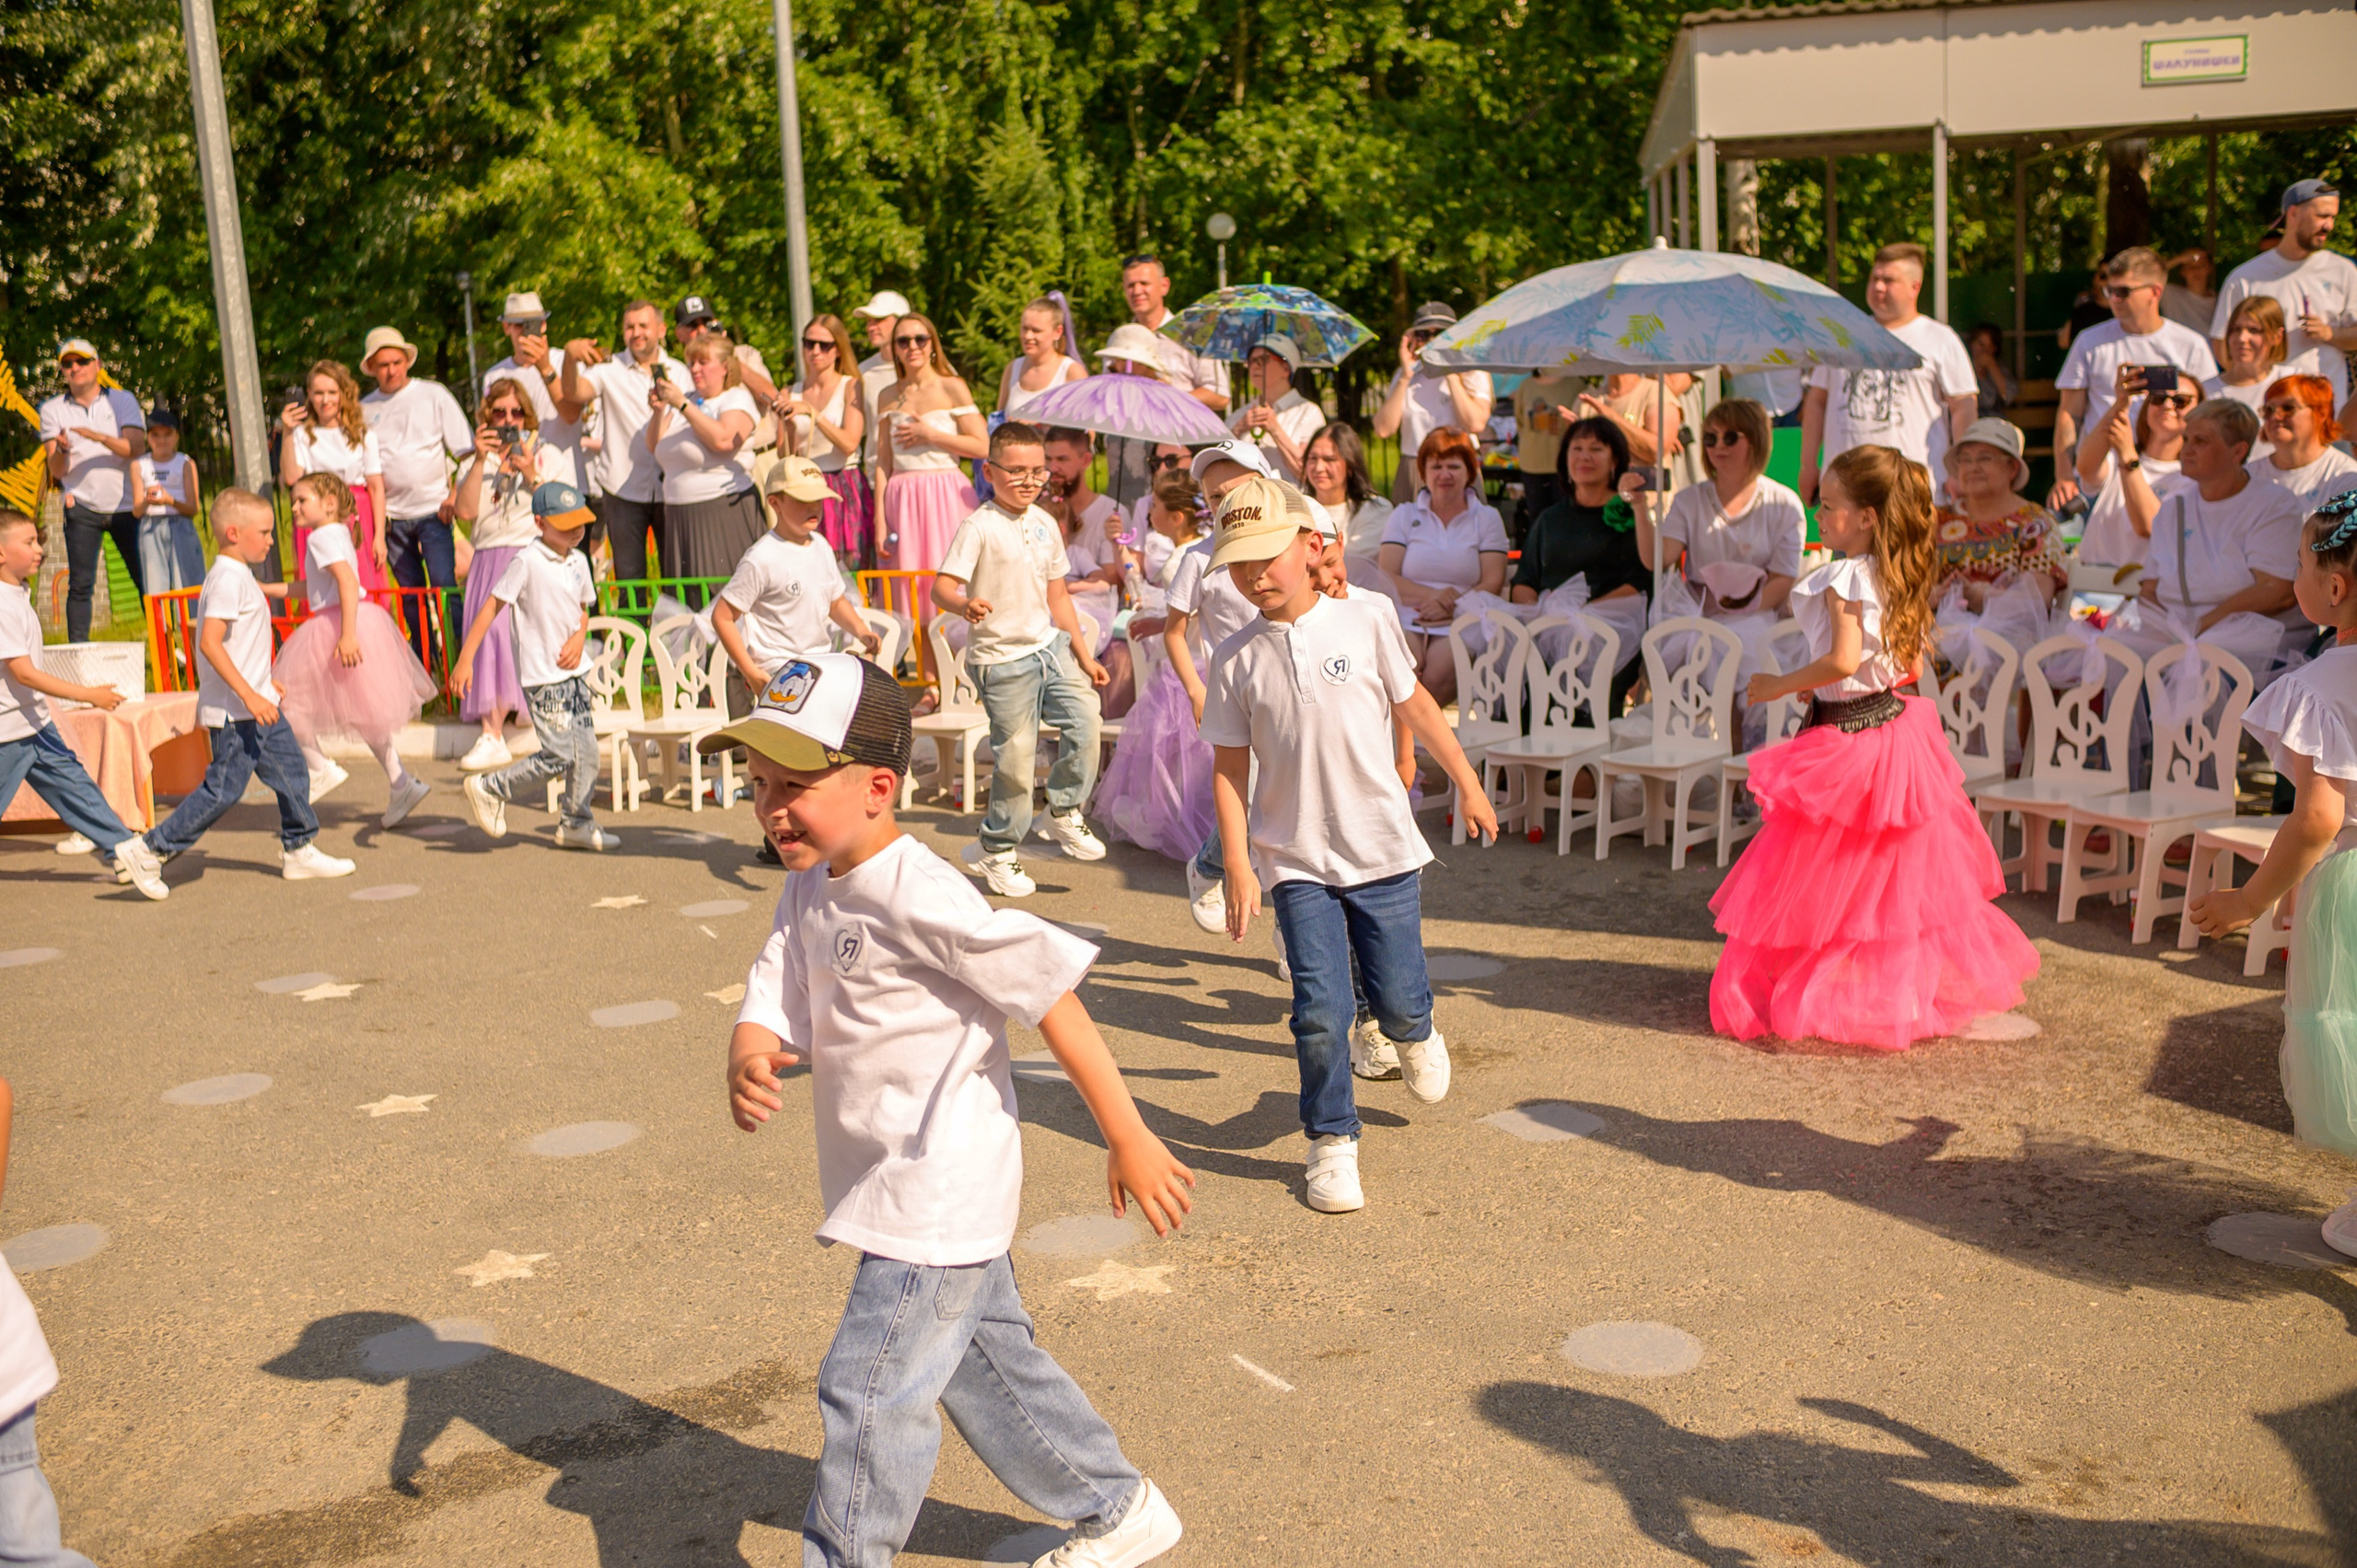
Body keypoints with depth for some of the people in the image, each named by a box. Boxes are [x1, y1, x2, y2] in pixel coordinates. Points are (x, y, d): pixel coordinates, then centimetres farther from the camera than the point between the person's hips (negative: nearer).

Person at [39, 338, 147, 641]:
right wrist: (61, 450, -22)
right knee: (80, 584, -3)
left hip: (126, 505, 0)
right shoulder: (53, 410, 7)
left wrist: (98, 437, -25)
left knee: (148, 581, 0)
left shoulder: (122, 400, 6)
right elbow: (56, 471, 0)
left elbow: (137, 448, -9)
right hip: (83, 507, 0)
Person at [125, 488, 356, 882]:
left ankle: (298, 850, 21)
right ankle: (151, 849, 3)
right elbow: (209, 643, -26)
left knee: (290, 770, 12)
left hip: (257, 704, 10)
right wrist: (249, 695, -28)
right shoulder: (228, 580, -18)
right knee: (224, 789, -5)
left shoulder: (239, 576, 13)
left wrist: (264, 683, 29)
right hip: (235, 711, -10)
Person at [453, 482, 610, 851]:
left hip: (573, 671, 7)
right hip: (542, 676, -7)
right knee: (559, 755, -10)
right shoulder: (527, 562, -12)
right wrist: (465, 659, -14)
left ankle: (575, 823, 21)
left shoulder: (578, 563, 9)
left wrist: (579, 638, 0)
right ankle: (489, 789, 8)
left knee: (587, 752, 7)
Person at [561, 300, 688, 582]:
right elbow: (572, 393, -16)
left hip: (671, 491, 1)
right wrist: (570, 356, -33)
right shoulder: (610, 370, 2)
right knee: (629, 580, 2)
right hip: (623, 492, -1)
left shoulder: (679, 372, 10)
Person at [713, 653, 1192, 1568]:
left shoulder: (919, 897, -24)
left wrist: (1129, 1140, -21)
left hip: (939, 1189, -10)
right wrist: (748, 1061, -29)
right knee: (989, 1363, 21)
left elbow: (1050, 995, -23)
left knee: (866, 1388, -3)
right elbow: (770, 1005, -3)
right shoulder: (807, 893, 3)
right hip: (898, 1184, 10)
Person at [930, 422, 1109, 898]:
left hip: (1049, 646, 6)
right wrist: (965, 604, -43)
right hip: (1002, 659, -6)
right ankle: (998, 850, 17)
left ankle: (1064, 813, 15)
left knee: (1084, 717, -9)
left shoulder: (1045, 525, 9)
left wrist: (1085, 657, 17)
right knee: (1015, 756, -3)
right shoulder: (978, 527, -12)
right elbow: (941, 587, -20)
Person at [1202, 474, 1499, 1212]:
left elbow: (1415, 706, 8)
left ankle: (1414, 1034, 46)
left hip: (1382, 848, 0)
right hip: (1295, 860, 0)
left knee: (1396, 996, 9)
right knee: (1321, 1011, -5)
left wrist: (1468, 784, 16)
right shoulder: (1236, 659, -3)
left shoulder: (1366, 622, -5)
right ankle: (1332, 1144, 14)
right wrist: (1238, 863, -5)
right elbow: (1230, 766, 1)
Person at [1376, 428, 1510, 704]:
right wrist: (1430, 595, -12)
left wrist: (1452, 604, -14)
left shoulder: (1488, 518, 16)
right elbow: (1386, 576, 6)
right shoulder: (1404, 515, 19)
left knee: (1438, 677, -33)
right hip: (1406, 622, 1)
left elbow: (1493, 583, 4)